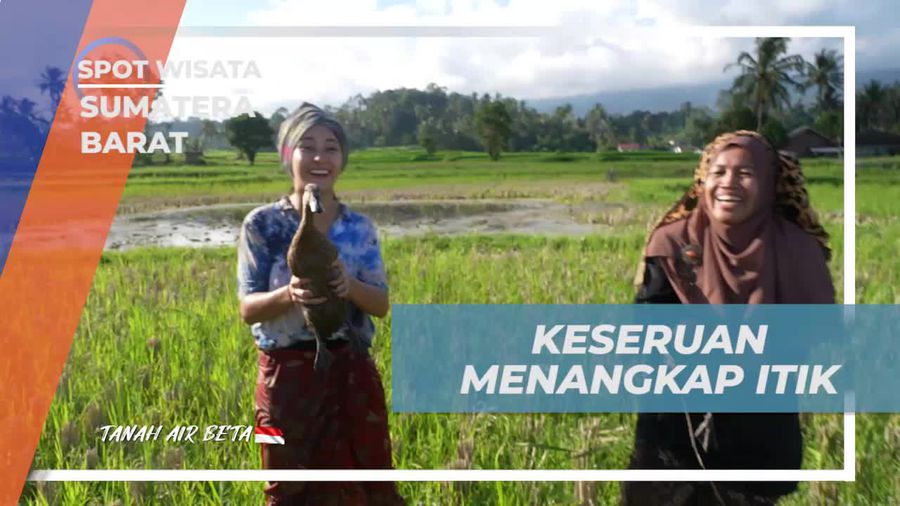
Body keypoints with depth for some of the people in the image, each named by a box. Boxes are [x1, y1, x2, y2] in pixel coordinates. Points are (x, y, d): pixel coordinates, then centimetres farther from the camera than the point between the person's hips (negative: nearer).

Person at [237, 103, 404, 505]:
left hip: (352, 373, 2)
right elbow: (248, 308, -6)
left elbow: (382, 304, 1)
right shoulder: (262, 224, -5)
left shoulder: (360, 228, 3)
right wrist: (288, 294, -27)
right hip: (288, 375, -2)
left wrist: (350, 286, -20)